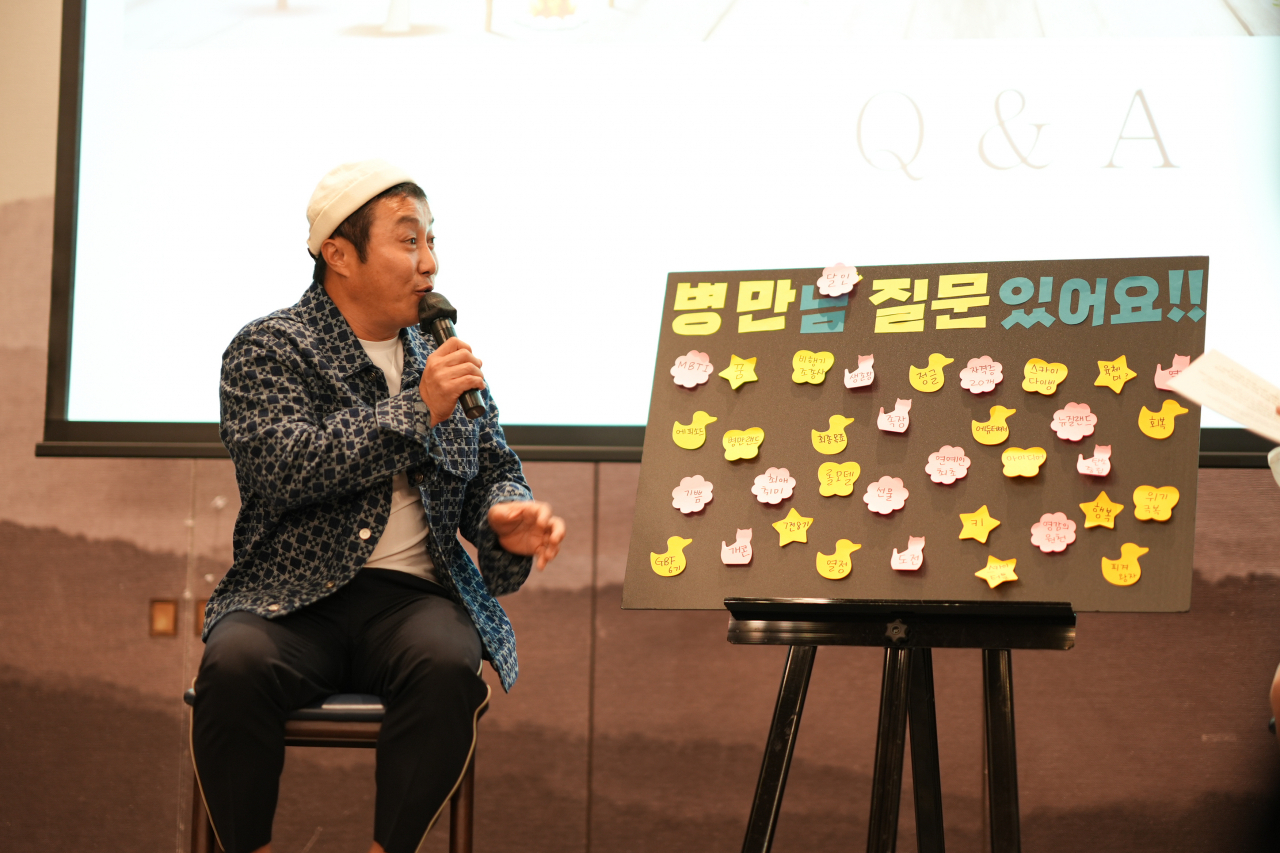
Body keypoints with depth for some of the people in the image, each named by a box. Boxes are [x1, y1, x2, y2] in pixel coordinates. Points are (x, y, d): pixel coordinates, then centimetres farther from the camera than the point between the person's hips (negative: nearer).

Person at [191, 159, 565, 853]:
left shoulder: (442, 356, 18)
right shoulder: (267, 350, 3)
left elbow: (492, 470, 21)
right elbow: (282, 466, -14)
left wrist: (506, 516, -4)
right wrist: (417, 411, -14)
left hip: (415, 596, 3)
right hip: (294, 597, -3)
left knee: (449, 666, -32)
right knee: (236, 662, -34)